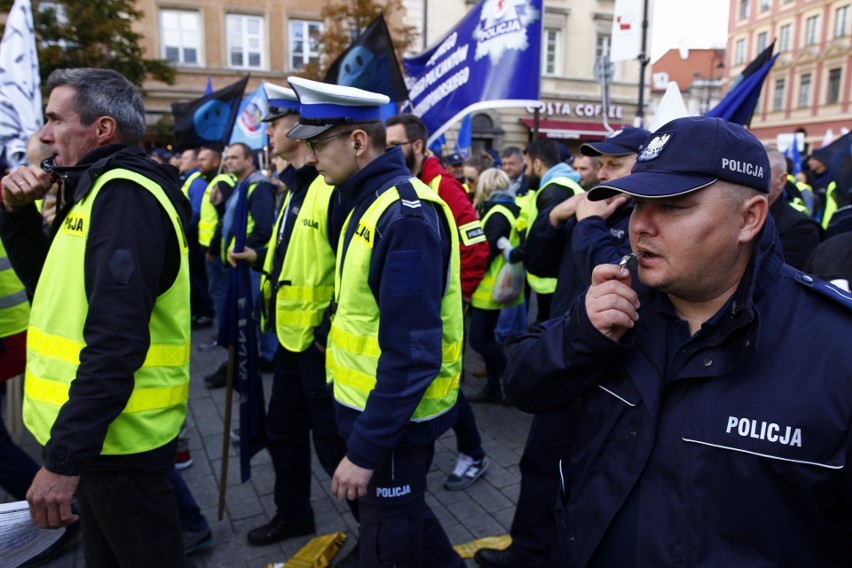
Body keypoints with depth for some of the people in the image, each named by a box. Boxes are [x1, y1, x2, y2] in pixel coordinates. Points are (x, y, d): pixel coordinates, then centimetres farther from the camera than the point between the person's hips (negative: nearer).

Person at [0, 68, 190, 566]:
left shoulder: (125, 194, -19)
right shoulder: (104, 189, 13)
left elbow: (116, 341, -28)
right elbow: (49, 282, 19)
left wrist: (64, 458, -27)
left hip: (118, 436, -10)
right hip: (101, 431, 10)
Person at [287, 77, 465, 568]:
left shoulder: (406, 215, -25)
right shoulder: (375, 201, 6)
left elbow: (412, 355, -28)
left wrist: (365, 449, -23)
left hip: (393, 419, -9)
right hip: (377, 406, 9)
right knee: (404, 513, 26)